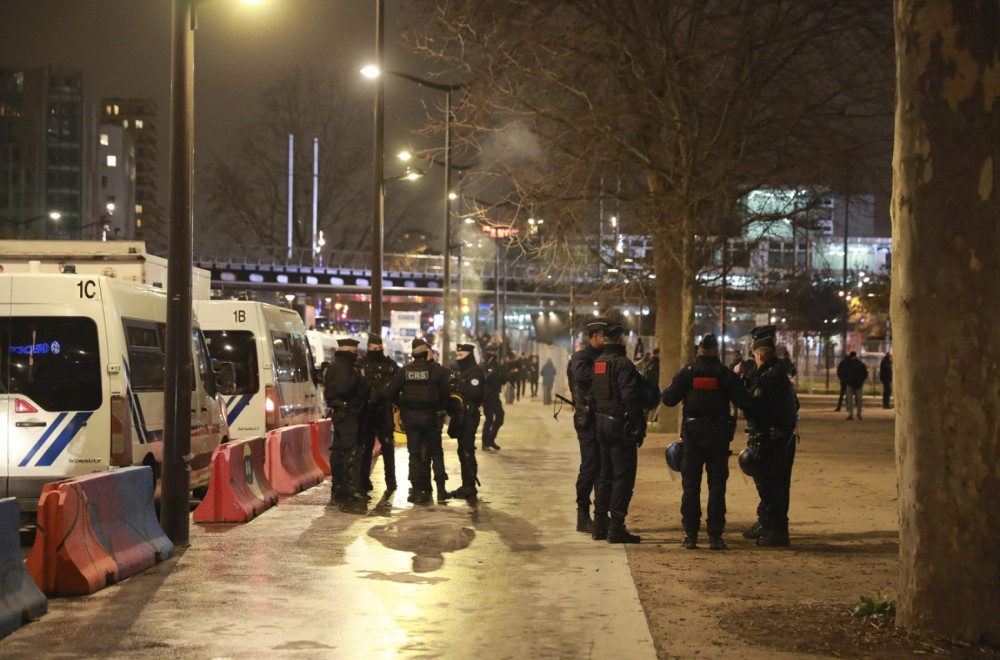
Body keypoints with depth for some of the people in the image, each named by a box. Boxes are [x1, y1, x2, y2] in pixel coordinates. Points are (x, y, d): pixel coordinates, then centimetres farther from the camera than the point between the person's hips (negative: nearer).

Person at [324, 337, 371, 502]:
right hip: (346, 413, -11)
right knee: (352, 450, -13)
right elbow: (343, 388, -27)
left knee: (339, 449, 12)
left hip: (340, 413, 11)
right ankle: (352, 487, -16)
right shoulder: (342, 367, -14)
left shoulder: (338, 366, 19)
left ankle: (337, 489, 17)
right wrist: (357, 376, -19)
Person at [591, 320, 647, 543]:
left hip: (602, 422, 8)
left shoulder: (597, 363, 11)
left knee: (606, 475, 16)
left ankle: (600, 524, 18)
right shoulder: (622, 363, -15)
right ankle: (616, 527, -7)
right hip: (621, 425, -8)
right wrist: (640, 426, -16)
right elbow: (631, 397, -21)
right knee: (623, 477, -4)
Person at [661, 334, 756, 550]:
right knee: (717, 484, 4)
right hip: (718, 434, -1)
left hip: (692, 433, 1)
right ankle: (715, 535, 2)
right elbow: (745, 403, -6)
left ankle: (690, 534, 6)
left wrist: (669, 387, 20)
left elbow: (668, 399, -1)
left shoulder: (686, 373, -3)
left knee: (690, 484, 7)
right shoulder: (726, 375, -5)